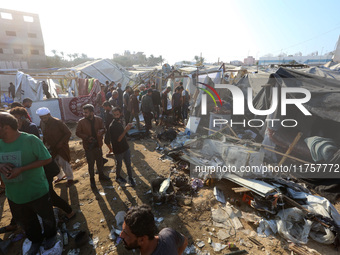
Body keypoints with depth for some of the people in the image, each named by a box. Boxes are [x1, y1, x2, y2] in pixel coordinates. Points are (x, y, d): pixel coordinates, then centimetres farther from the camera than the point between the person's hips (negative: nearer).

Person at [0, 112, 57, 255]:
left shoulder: (30, 140, -21)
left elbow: (47, 159, -19)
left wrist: (21, 169, -26)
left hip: (37, 192, -5)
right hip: (14, 194, 5)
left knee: (46, 217, 18)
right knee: (25, 222, 25)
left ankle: (50, 235, 48)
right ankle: (35, 240, 53)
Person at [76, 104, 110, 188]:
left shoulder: (99, 119, -6)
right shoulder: (81, 122, -11)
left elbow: (103, 129, 1)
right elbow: (77, 133, -5)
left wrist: (101, 131, -24)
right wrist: (87, 137, -19)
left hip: (98, 144, 3)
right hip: (88, 146, -2)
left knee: (100, 161, 19)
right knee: (91, 163, 8)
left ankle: (101, 175, 40)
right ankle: (92, 179, 27)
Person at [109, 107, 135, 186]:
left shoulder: (120, 121, 1)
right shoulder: (112, 126, -24)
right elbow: (118, 139, -28)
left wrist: (127, 128, 2)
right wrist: (125, 130, -37)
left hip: (125, 147, 6)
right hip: (118, 149, -6)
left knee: (128, 164, 13)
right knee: (119, 165, 15)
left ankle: (130, 178, 30)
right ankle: (118, 177, 41)